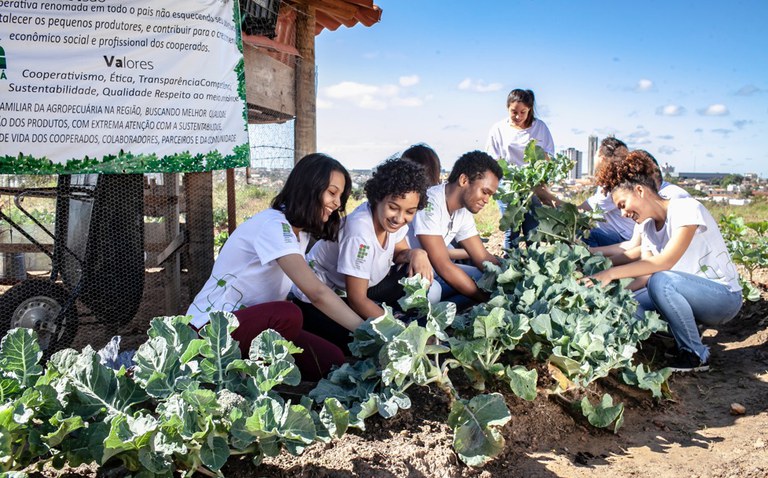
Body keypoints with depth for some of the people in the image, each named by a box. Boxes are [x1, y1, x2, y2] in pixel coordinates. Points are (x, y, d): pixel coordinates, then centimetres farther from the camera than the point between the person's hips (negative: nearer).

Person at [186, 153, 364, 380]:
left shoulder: (300, 231, 9)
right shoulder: (273, 225, -23)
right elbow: (316, 293, -32)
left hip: (255, 322, 9)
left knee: (331, 360, -10)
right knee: (288, 315, -36)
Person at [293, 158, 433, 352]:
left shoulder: (390, 218, -12)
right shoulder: (360, 234, -33)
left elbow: (399, 253, 5)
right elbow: (357, 299, -28)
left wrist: (416, 253, -20)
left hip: (360, 286, 7)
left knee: (420, 278, -11)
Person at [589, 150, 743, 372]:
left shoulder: (687, 209, -18)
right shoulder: (648, 227, 6)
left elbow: (665, 261, -30)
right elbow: (645, 275, -2)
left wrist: (612, 273, -34)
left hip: (723, 296, -7)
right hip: (688, 295, 7)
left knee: (661, 281, -34)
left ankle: (696, 356, -15)